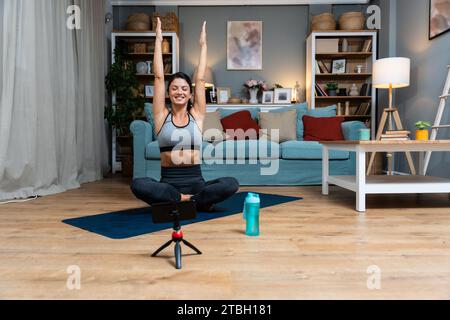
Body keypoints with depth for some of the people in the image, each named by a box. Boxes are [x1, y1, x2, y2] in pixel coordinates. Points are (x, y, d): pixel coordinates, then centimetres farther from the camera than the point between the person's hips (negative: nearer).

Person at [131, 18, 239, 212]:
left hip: (195, 181, 1)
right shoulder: (162, 116, 5)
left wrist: (203, 44, 10)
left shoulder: (196, 115, 7)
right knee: (138, 185, -32)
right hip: (168, 182, 0)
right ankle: (195, 200, -16)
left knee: (231, 184, -28)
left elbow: (200, 79, 5)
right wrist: (158, 40, 6)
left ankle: (174, 202, -13)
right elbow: (159, 76, 2)